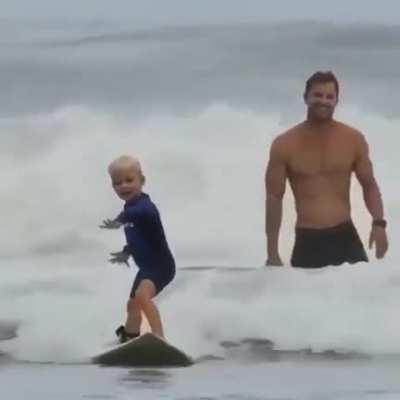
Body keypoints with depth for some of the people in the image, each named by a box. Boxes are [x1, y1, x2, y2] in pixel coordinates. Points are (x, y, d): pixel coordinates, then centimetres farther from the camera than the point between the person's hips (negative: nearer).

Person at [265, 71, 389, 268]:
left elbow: (369, 185, 13)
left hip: (346, 237, 1)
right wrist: (272, 253, -1)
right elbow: (274, 197, 2)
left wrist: (378, 223, -5)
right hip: (307, 242, -1)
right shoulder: (284, 145, 0)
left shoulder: (354, 140, 4)